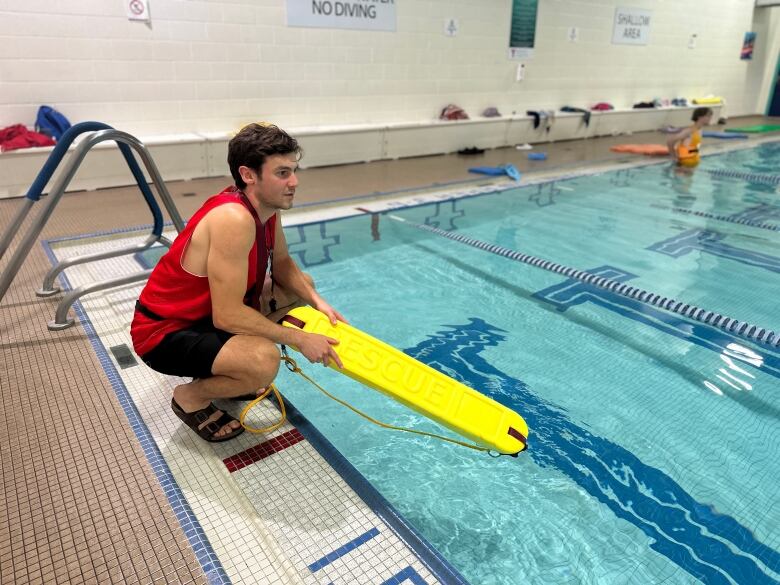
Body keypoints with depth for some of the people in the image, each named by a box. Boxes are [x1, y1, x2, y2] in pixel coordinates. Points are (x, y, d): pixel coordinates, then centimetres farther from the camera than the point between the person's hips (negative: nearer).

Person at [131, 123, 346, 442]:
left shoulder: (267, 203, -5)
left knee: (302, 286, 14)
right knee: (265, 362, -35)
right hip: (165, 333, -9)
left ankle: (226, 372, 18)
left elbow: (282, 264, 9)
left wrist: (317, 301, -8)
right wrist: (299, 339, -23)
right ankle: (191, 396, -1)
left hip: (209, 310, 9)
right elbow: (228, 316, -32)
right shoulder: (234, 219, -32)